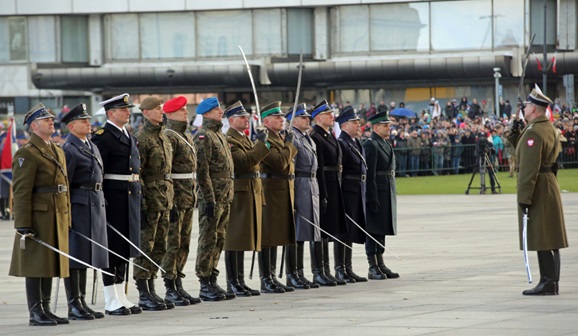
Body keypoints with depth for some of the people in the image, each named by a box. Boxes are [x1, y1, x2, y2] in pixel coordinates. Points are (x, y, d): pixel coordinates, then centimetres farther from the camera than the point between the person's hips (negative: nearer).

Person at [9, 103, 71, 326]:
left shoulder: (57, 152, 18)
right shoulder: (27, 154, -9)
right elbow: (21, 191, -15)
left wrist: (67, 219, 17)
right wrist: (23, 224, -20)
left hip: (57, 217, 8)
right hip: (38, 217, -8)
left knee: (51, 263, 10)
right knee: (36, 264, -4)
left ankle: (45, 310, 15)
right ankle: (35, 313, -2)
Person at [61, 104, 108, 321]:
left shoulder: (92, 148, 17)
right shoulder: (69, 150, -11)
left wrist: (101, 208, 19)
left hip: (95, 206, 9)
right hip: (78, 207, -9)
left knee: (86, 256, 12)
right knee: (75, 256, -4)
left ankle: (81, 302, 18)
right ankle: (74, 306, -1)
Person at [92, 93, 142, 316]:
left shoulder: (129, 137, 17)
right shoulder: (102, 137, -11)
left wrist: (137, 194, 17)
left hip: (131, 196, 9)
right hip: (113, 198, -9)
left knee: (125, 248, 11)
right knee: (112, 248, -4)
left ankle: (121, 297, 18)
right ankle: (111, 302, 0)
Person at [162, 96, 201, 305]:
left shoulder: (187, 137, 18)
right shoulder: (168, 137, -12)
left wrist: (194, 196, 21)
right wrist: (170, 202, -22)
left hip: (189, 199, 9)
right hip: (175, 197, -9)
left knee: (184, 243, 11)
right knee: (172, 244, -6)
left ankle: (178, 286, 16)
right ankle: (170, 290, -3)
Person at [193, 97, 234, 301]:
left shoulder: (219, 135, 18)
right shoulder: (203, 136, -12)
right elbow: (202, 171, -17)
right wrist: (209, 199, -20)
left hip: (224, 198, 9)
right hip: (212, 198, -9)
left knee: (219, 240, 12)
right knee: (208, 240, -5)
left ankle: (212, 281, 17)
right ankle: (205, 286, -2)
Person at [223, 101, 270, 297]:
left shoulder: (245, 139, 20)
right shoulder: (229, 140, -12)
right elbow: (245, 162, -23)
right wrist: (262, 143, -20)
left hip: (251, 194, 10)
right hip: (239, 194, -10)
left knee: (242, 241, 12)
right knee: (234, 240, -6)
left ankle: (239, 282, 15)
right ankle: (233, 283, -4)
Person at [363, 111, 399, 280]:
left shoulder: (386, 145, 16)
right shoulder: (370, 145, -13)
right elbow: (369, 174, -18)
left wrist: (392, 195, 19)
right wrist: (372, 199, -21)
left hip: (387, 194, 9)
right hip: (376, 193, -9)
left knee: (382, 230, 12)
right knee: (373, 230, -5)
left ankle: (381, 265, 18)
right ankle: (373, 268, -3)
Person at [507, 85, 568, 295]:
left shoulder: (533, 132, -18)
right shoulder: (549, 128, 13)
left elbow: (529, 168, -22)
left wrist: (524, 198, -22)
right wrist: (516, 136, 15)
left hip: (538, 189, -10)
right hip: (550, 184, 10)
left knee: (541, 239, -7)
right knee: (550, 239, 12)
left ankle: (547, 284, -7)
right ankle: (552, 282, 16)